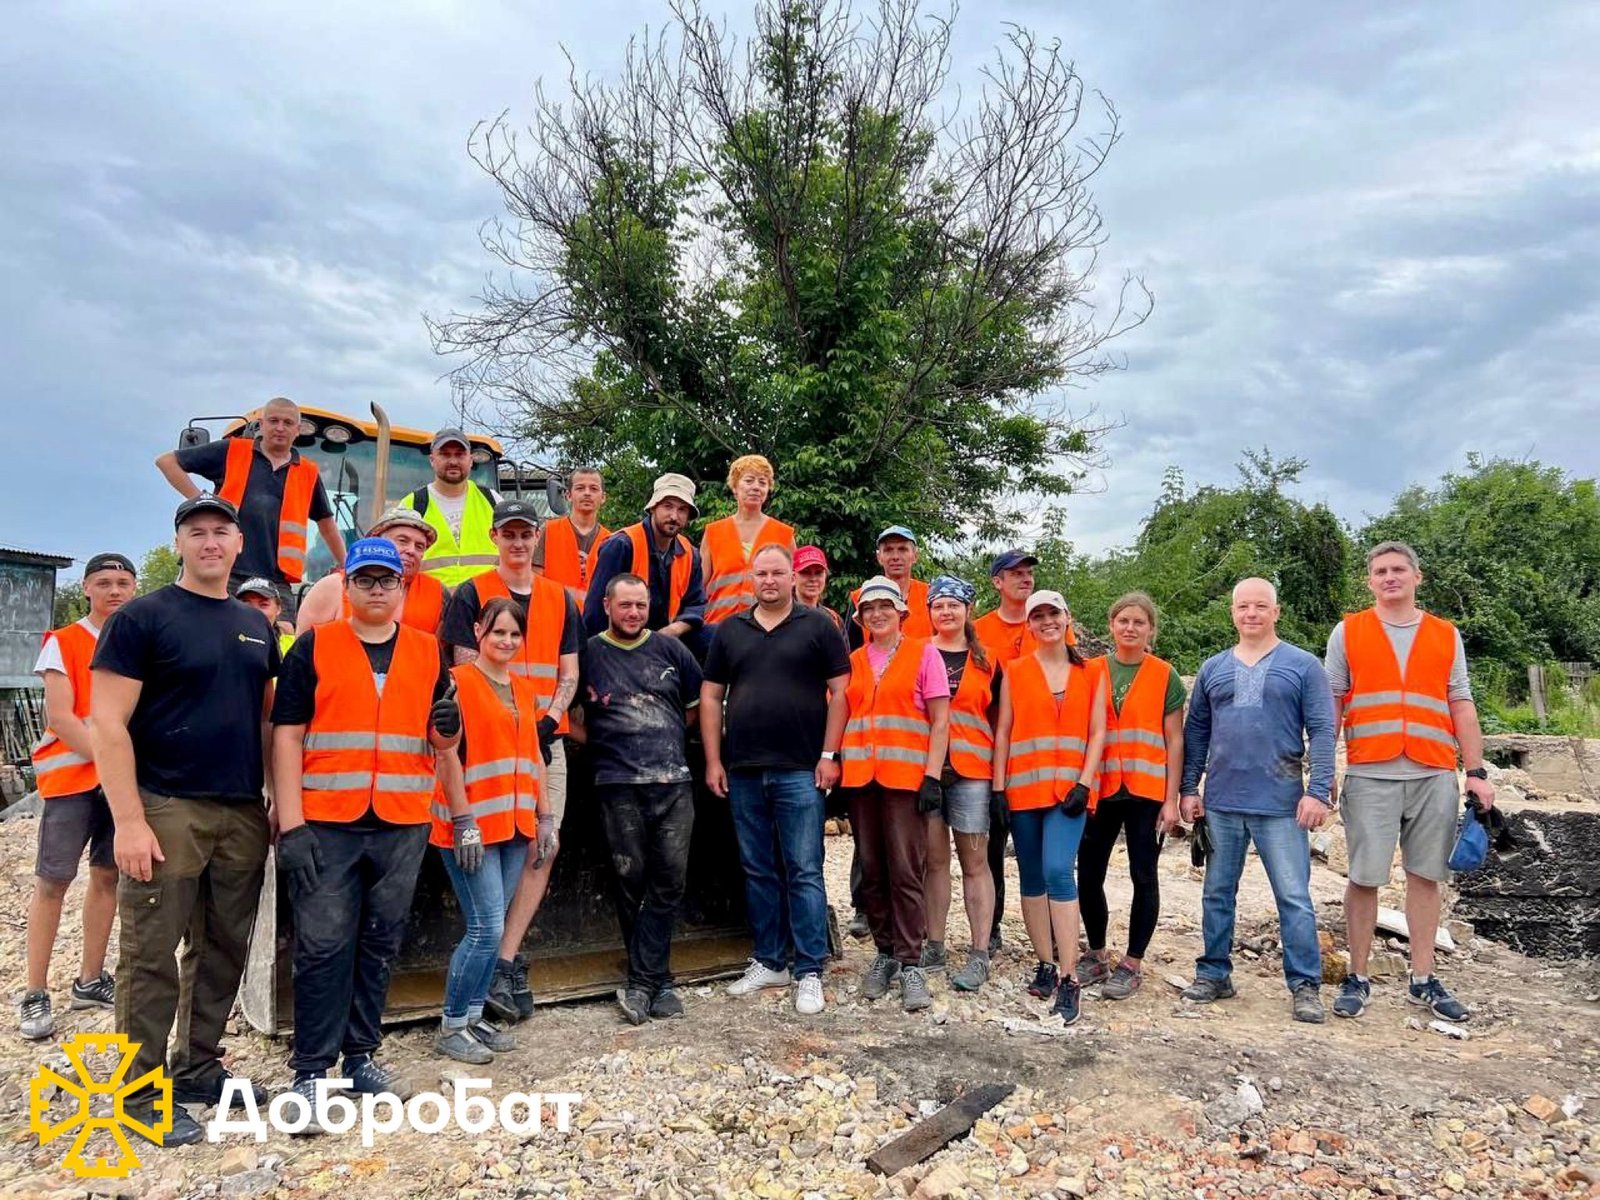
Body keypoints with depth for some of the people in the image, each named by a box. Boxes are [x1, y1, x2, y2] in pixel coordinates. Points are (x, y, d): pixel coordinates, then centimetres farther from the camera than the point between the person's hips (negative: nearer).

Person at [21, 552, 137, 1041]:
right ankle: (36, 994, 5)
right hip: (72, 774, -4)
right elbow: (59, 715, -9)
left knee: (108, 874, 8)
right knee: (53, 880, -3)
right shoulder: (63, 642, -2)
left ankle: (89, 980, 19)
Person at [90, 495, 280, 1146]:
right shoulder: (142, 617, -5)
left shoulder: (257, 626, 13)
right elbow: (107, 723, -10)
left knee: (223, 951, 13)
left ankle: (198, 1068, 28)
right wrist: (128, 820, -16)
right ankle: (143, 1092, 15)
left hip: (244, 812, 6)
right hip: (166, 809, -5)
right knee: (152, 957, 2)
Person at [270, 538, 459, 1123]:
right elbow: (287, 736, -3)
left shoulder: (428, 652, 11)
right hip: (326, 825, -3)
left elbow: (441, 740, 15)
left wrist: (448, 728, -10)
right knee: (323, 948, -1)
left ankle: (361, 1057, 24)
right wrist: (291, 825, -10)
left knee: (380, 946, 11)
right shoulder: (314, 647, 2)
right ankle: (311, 1072, 10)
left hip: (403, 826, 3)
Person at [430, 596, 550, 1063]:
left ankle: (473, 1016, 23)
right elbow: (447, 754, -12)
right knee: (487, 928, -7)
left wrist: (544, 816, 12)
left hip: (514, 824, 7)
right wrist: (464, 822, -16)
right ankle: (451, 1026, 9)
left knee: (490, 927, 11)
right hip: (473, 826, -6)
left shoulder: (524, 689, 14)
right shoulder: (458, 682, -7)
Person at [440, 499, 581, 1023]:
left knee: (545, 846, -2)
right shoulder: (471, 594, 3)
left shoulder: (561, 598, 15)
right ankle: (508, 961, 8)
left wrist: (550, 718, -5)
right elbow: (465, 670, -3)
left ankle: (501, 962, 6)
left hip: (546, 738, 4)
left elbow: (569, 673, 13)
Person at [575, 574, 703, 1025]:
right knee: (632, 882, 3)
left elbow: (696, 703, 18)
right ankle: (658, 981, 15)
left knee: (670, 881, -1)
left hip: (673, 783, 2)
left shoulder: (670, 649, 10)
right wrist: (601, 744, 1)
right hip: (619, 786, -2)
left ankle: (640, 983, 6)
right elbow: (570, 714, 8)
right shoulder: (588, 653, 4)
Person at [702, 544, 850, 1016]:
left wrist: (829, 755, -7)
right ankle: (768, 962, 23)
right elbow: (710, 696, 11)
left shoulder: (818, 627, 2)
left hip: (800, 771, -3)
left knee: (804, 872, -1)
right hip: (742, 773, 4)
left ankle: (809, 972, 7)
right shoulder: (729, 631, 10)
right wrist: (713, 761, 4)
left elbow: (840, 691, -1)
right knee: (758, 871, 11)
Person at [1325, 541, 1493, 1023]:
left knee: (1425, 875, 8)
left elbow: (1462, 707, 10)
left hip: (1434, 776, 2)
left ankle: (1423, 980, 18)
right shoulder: (1347, 633, 6)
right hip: (1370, 775, -2)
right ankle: (1357, 978, 12)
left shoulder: (1446, 636, 12)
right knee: (1365, 877, 0)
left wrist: (1477, 772, 2)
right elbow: (1331, 706, 5)